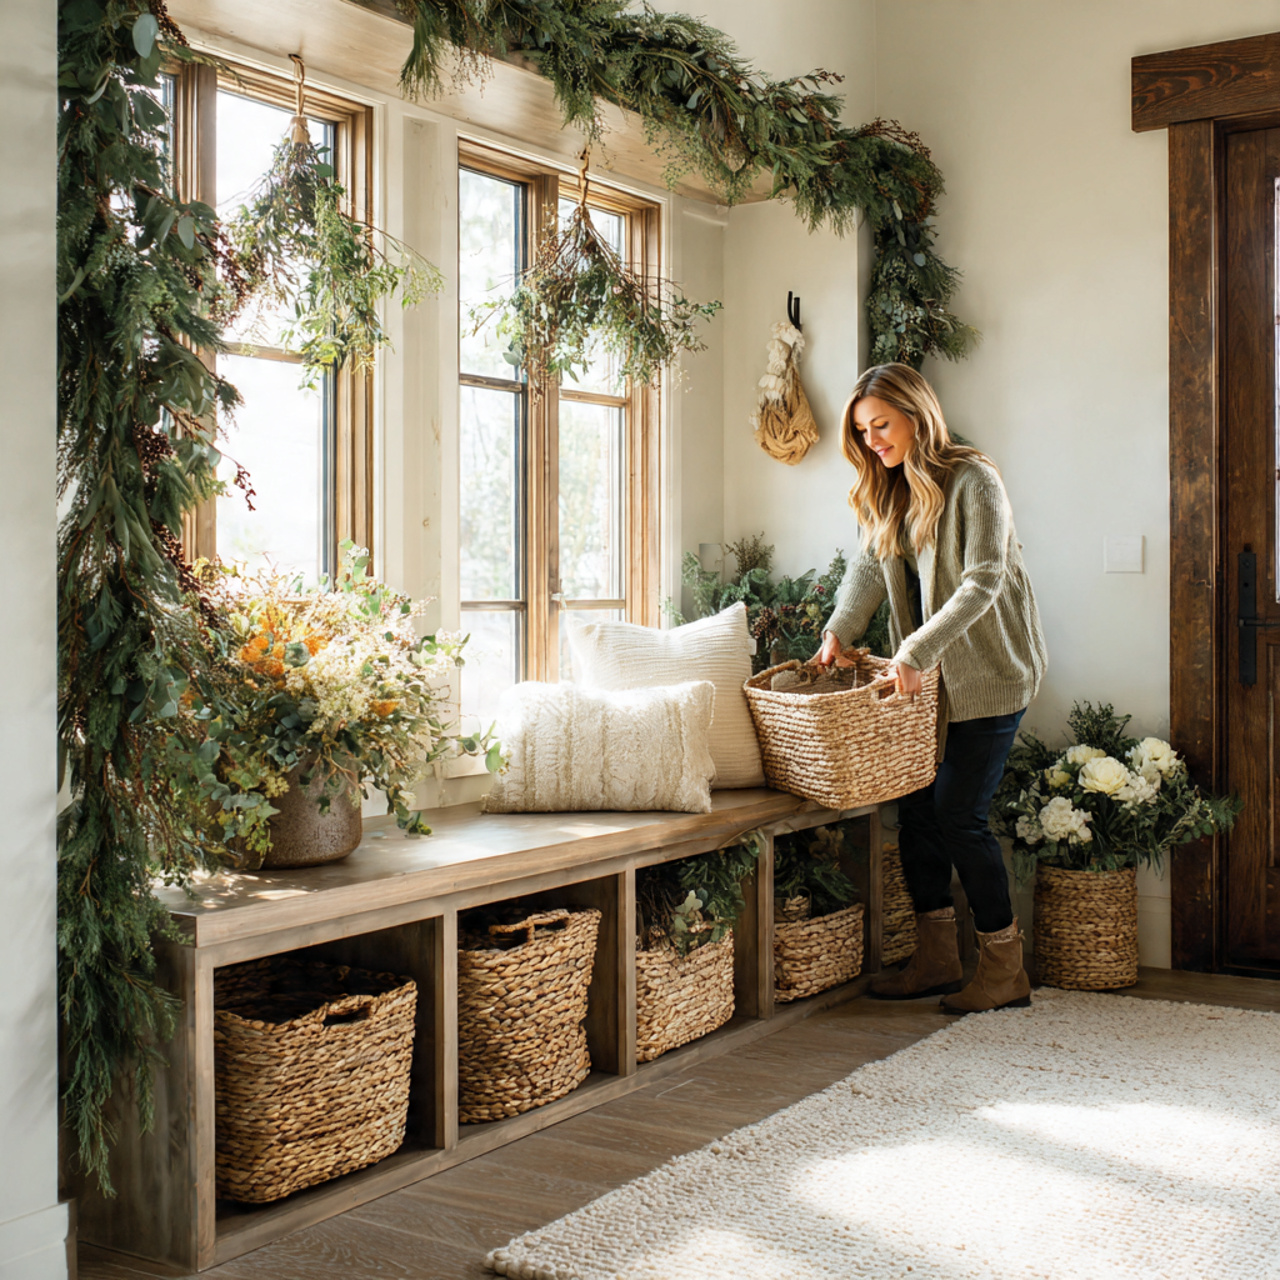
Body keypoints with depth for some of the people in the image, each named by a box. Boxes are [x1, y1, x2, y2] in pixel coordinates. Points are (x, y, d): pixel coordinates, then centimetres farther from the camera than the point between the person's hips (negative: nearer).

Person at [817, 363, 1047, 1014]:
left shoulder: (972, 481, -14)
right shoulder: (887, 492, 10)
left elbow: (983, 582, -21)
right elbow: (869, 567, 13)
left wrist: (915, 653, -27)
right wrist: (838, 631, -4)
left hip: (987, 673, -7)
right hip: (927, 676, 7)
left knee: (959, 814, -7)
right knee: (916, 806, 5)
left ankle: (1004, 970, 7)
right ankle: (936, 958, 17)